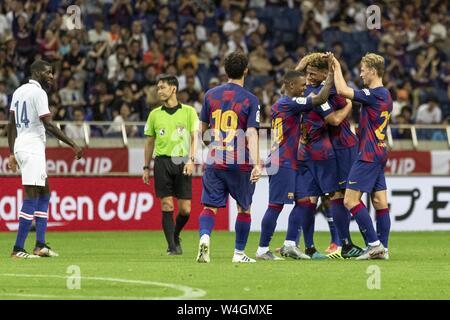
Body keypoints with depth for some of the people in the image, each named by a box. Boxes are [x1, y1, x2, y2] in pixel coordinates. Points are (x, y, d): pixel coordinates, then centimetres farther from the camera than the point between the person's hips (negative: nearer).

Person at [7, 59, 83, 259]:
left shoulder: (19, 91, 15)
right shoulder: (38, 92, -12)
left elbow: (11, 125, 17)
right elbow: (48, 125, -17)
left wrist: (12, 153, 21)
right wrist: (73, 145, -15)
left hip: (20, 146, 10)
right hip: (33, 149, -10)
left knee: (44, 193, 16)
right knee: (31, 197, -9)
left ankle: (40, 245, 11)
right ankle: (18, 249, -12)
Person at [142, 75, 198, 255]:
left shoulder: (188, 112, 4)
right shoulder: (155, 114, 10)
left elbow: (194, 137, 1)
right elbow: (150, 142, 15)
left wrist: (191, 159, -13)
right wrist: (146, 168, 10)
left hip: (182, 162, -1)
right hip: (162, 161, 1)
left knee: (185, 209, -2)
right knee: (167, 205, -7)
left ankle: (175, 236, 25)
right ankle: (171, 246, -2)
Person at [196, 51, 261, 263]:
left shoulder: (211, 95, 5)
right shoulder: (250, 100, -5)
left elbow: (202, 130, 13)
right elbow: (251, 134, -15)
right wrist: (256, 164, -21)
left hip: (214, 161, 2)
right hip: (240, 163, -2)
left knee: (210, 206, 1)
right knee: (244, 207, 15)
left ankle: (204, 236, -27)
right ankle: (239, 253, 18)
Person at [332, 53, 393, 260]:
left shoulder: (374, 94, -16)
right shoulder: (385, 95, 13)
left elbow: (342, 90, -23)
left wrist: (337, 68, -8)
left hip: (368, 155, -10)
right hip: (380, 153, 10)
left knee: (350, 200, -8)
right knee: (380, 202, 7)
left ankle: (374, 243, -13)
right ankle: (383, 248, 6)